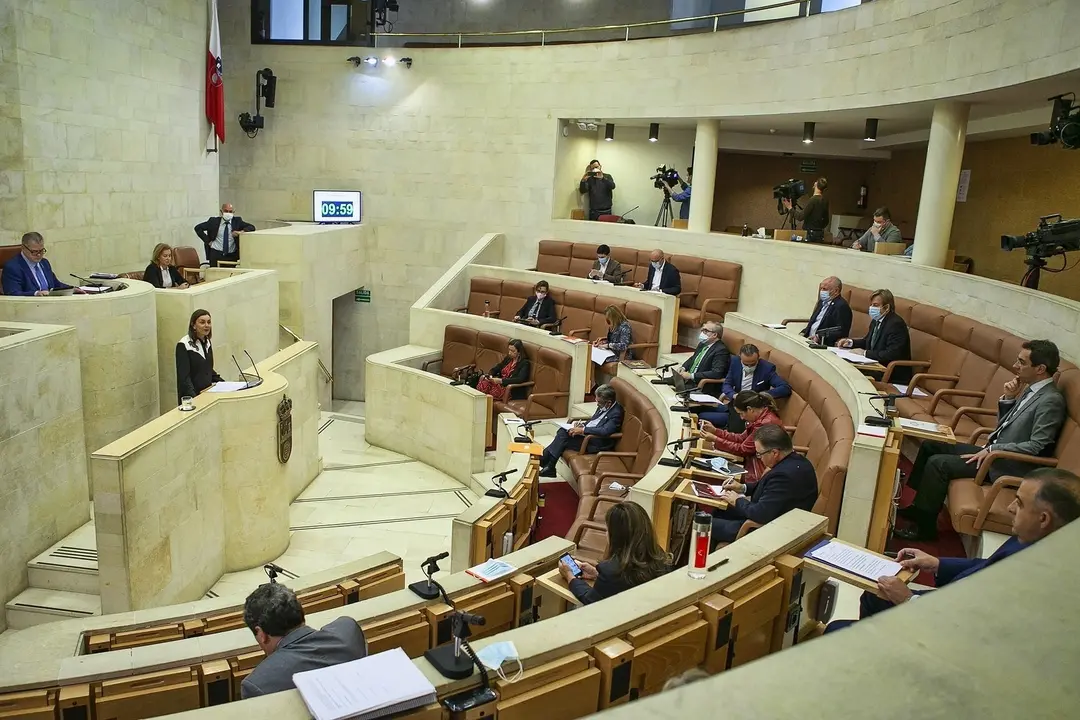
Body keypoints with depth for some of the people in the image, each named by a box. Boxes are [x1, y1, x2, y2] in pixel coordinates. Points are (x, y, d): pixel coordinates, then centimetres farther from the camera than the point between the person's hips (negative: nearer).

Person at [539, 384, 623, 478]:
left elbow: (605, 431, -32)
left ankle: (549, 467, -11)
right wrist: (582, 424, 0)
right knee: (563, 431, -9)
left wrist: (583, 430, -29)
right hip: (586, 434, 9)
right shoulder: (603, 406, 7)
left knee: (564, 438, -19)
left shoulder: (616, 413, -20)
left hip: (597, 443, -9)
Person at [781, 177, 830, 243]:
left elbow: (801, 217, -17)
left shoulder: (813, 200, -15)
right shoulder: (825, 201, 9)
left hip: (811, 234, -8)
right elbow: (826, 221, 18)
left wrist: (790, 208, -6)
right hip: (820, 234, 8)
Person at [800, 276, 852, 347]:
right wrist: (804, 333, 4)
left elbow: (841, 332, -17)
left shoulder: (842, 306, -10)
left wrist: (819, 337, -24)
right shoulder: (822, 302, 17)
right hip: (810, 340, 8)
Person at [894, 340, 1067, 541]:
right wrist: (1008, 398, 0)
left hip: (1007, 466, -10)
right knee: (930, 446, 7)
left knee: (938, 463, -20)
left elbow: (1036, 447, -22)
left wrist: (992, 449, -19)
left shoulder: (1051, 400, -19)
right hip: (995, 452, 10)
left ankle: (925, 526, -8)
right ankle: (918, 508, 13)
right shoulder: (1032, 389, 8)